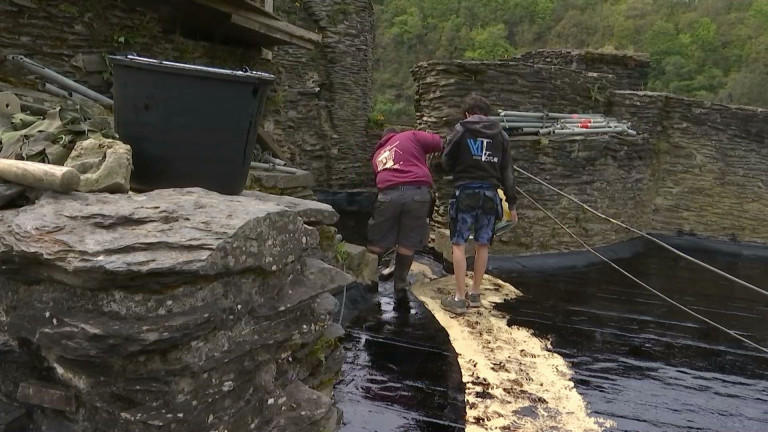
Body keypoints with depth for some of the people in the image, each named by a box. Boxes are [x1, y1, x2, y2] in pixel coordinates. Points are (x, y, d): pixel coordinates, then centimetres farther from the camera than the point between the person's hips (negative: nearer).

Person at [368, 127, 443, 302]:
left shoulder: (378, 155, 32)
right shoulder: (411, 136, 19)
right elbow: (439, 143, 9)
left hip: (389, 194, 2)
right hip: (418, 192, -2)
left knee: (377, 242, 15)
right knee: (407, 244, 10)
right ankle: (400, 287, 17)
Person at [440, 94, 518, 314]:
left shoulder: (462, 129, 0)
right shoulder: (501, 135, 10)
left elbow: (447, 162, 4)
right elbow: (507, 172, 9)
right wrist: (512, 203, 13)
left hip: (466, 192, -4)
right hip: (490, 193, 4)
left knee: (459, 244, 2)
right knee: (482, 244, 13)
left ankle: (459, 298, 2)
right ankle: (474, 294, 22)